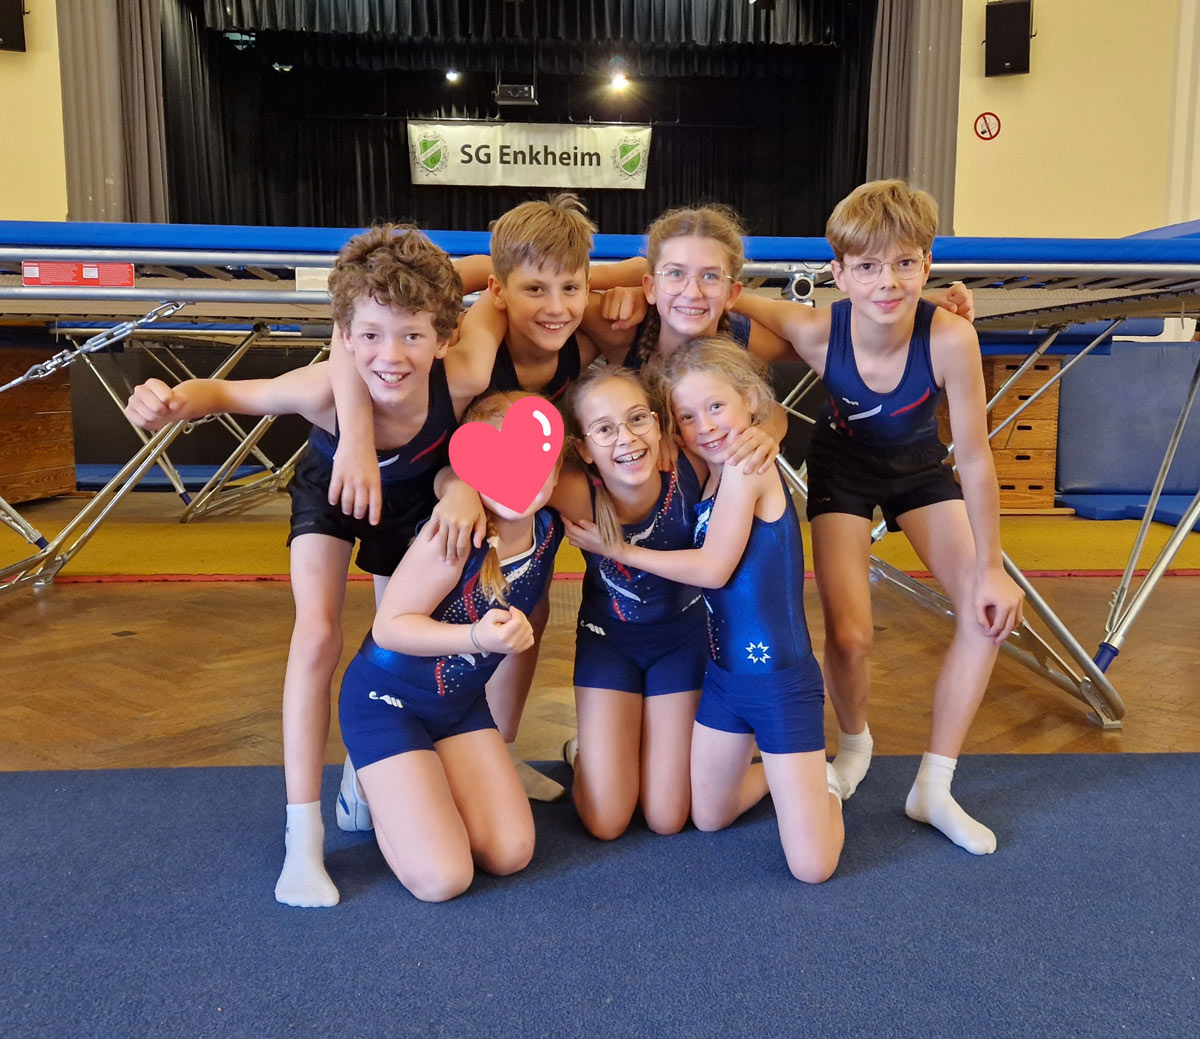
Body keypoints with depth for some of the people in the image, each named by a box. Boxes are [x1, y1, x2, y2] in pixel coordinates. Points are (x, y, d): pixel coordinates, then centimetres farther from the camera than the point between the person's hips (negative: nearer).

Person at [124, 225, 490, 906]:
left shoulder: (463, 378, -42)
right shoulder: (325, 389, -42)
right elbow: (226, 392, -25)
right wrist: (174, 403, -51)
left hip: (414, 497, 2)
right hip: (331, 490, -2)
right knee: (318, 636, -17)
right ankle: (303, 838, -7)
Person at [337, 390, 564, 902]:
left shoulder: (548, 529, -10)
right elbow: (388, 626, -25)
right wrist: (477, 637, -37)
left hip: (462, 701, 6)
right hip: (387, 700, -6)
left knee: (510, 854, -1)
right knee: (441, 878, -12)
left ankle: (418, 783, 22)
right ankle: (379, 788, 15)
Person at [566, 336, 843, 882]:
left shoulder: (748, 464, -18)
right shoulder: (705, 476, 5)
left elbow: (713, 568, -19)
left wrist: (618, 549, -11)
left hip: (780, 680, -7)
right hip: (724, 671, 8)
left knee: (811, 867, -1)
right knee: (709, 818, 22)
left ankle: (822, 785, 28)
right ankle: (780, 774, 45)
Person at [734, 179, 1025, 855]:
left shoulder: (950, 338, -34)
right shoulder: (818, 332, -32)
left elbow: (974, 459, -24)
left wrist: (989, 567, -18)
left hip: (920, 468, 2)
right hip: (843, 467, -1)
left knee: (991, 611, -12)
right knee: (849, 636, -15)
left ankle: (934, 788, 4)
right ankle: (855, 743, 21)